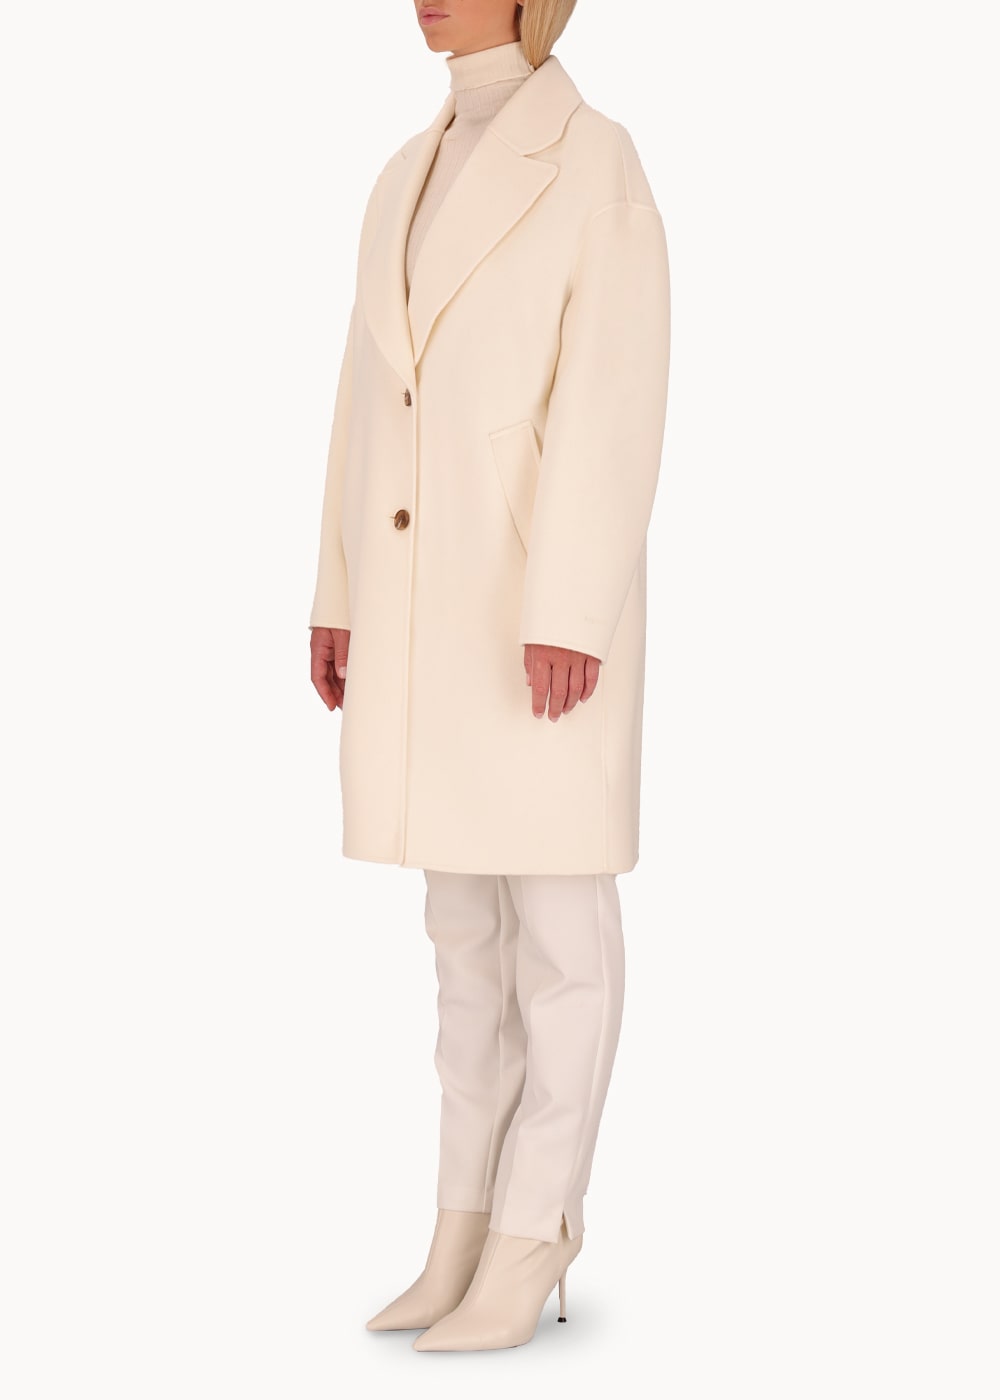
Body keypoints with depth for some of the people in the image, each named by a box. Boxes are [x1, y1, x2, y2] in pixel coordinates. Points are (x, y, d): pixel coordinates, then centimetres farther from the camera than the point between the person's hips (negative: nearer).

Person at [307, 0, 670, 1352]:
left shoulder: (600, 164, -8)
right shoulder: (411, 179, 16)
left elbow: (613, 403, -16)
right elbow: (372, 401, 16)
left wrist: (570, 616, -22)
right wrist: (341, 598, 13)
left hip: (543, 596, -8)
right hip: (428, 604, 8)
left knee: (556, 917, -2)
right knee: (467, 917, 11)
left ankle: (529, 1247, 7)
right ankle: (468, 1233, 19)